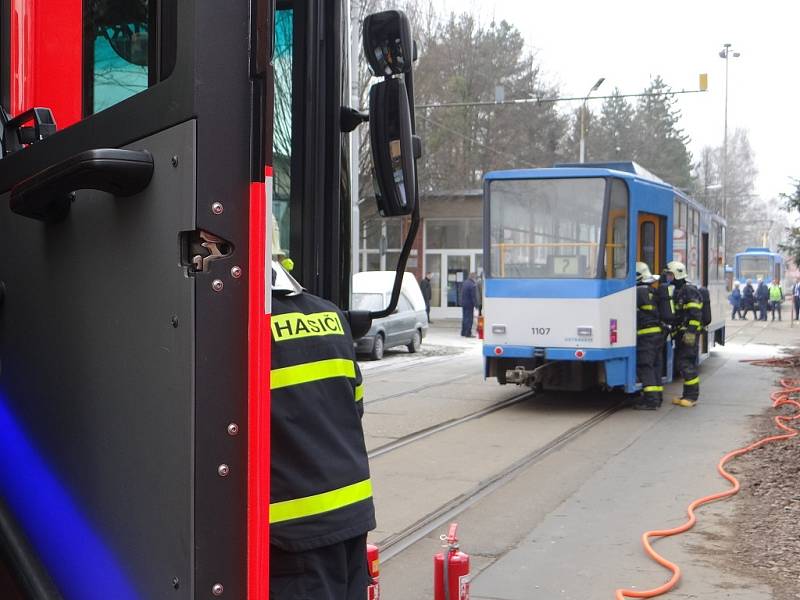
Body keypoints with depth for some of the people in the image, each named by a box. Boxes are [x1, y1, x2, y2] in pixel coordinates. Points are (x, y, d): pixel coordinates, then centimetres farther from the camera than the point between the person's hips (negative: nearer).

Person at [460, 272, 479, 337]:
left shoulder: (464, 283, 7)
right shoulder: (473, 285, -21)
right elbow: (474, 296, -20)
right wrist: (476, 304, -14)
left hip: (463, 303, 8)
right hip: (469, 304, -8)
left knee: (464, 318, 16)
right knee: (469, 319, -3)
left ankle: (463, 332, 22)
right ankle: (468, 334, -2)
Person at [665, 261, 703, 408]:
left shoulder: (689, 291, -13)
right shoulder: (677, 291, 19)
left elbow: (694, 313, -20)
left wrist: (691, 332, -26)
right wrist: (674, 330, 24)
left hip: (689, 334, -10)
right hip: (681, 333, 10)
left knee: (686, 363, -10)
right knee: (681, 363, 11)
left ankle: (692, 396, -5)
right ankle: (687, 395, 17)